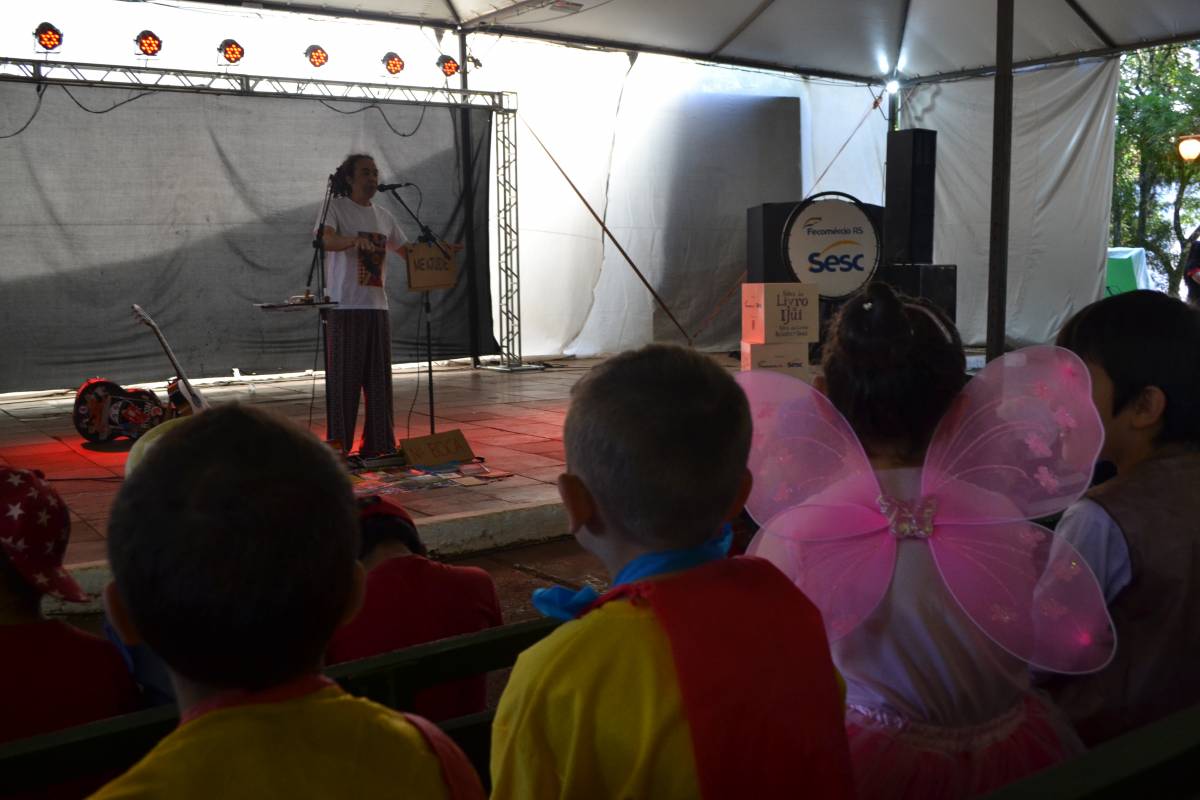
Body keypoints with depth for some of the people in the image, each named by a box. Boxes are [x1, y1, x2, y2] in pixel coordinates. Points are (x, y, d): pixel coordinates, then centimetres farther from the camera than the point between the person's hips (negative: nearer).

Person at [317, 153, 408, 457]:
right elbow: (326, 240, -20)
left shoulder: (383, 216, 17)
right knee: (344, 377, -4)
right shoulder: (335, 207, -2)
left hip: (378, 306, 6)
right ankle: (338, 445, 4)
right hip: (344, 307, -6)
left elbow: (405, 250, 25)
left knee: (379, 377, 7)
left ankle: (378, 443, 16)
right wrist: (356, 240, -40)